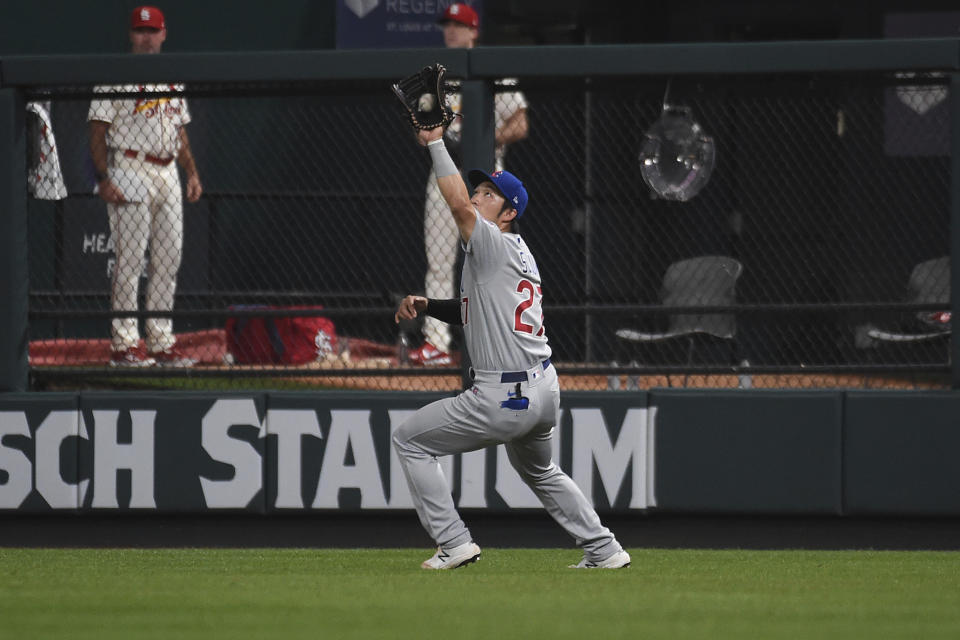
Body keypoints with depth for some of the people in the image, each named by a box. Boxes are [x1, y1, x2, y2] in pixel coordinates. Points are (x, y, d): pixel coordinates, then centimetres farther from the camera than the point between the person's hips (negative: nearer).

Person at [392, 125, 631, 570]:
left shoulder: (496, 245, -12)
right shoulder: (520, 254, 17)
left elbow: (458, 203, -26)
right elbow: (474, 309, 26)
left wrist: (435, 143, -19)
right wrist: (426, 306, 12)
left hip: (505, 398, -10)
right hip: (544, 389, 10)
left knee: (409, 440, 1)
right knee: (538, 471, 33)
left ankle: (453, 542, -3)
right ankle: (604, 550, 29)